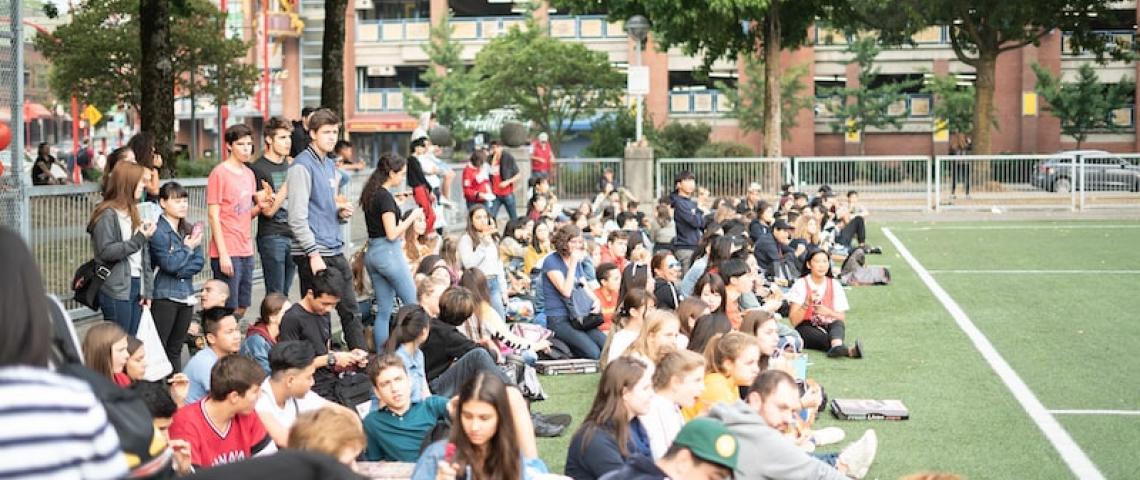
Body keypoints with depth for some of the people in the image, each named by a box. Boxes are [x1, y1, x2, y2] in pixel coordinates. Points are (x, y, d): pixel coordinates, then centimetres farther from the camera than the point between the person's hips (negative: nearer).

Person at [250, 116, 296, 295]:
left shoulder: (289, 165, 14)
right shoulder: (259, 169, -7)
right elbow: (268, 210, -13)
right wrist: (288, 185, -15)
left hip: (292, 235, 6)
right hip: (272, 236, -6)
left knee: (285, 293, 8)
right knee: (275, 296, -6)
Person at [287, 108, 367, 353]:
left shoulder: (330, 165, 17)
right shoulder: (302, 166, -10)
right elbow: (298, 218, -16)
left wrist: (342, 212, 4)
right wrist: (314, 254, -21)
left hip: (335, 252, 8)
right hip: (313, 253, -8)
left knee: (351, 311, 9)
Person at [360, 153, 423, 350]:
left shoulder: (370, 194, 11)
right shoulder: (385, 196, -14)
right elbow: (392, 234, -17)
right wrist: (412, 217, -6)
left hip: (372, 252, 9)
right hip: (389, 252, -9)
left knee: (383, 309, 10)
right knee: (413, 304, 0)